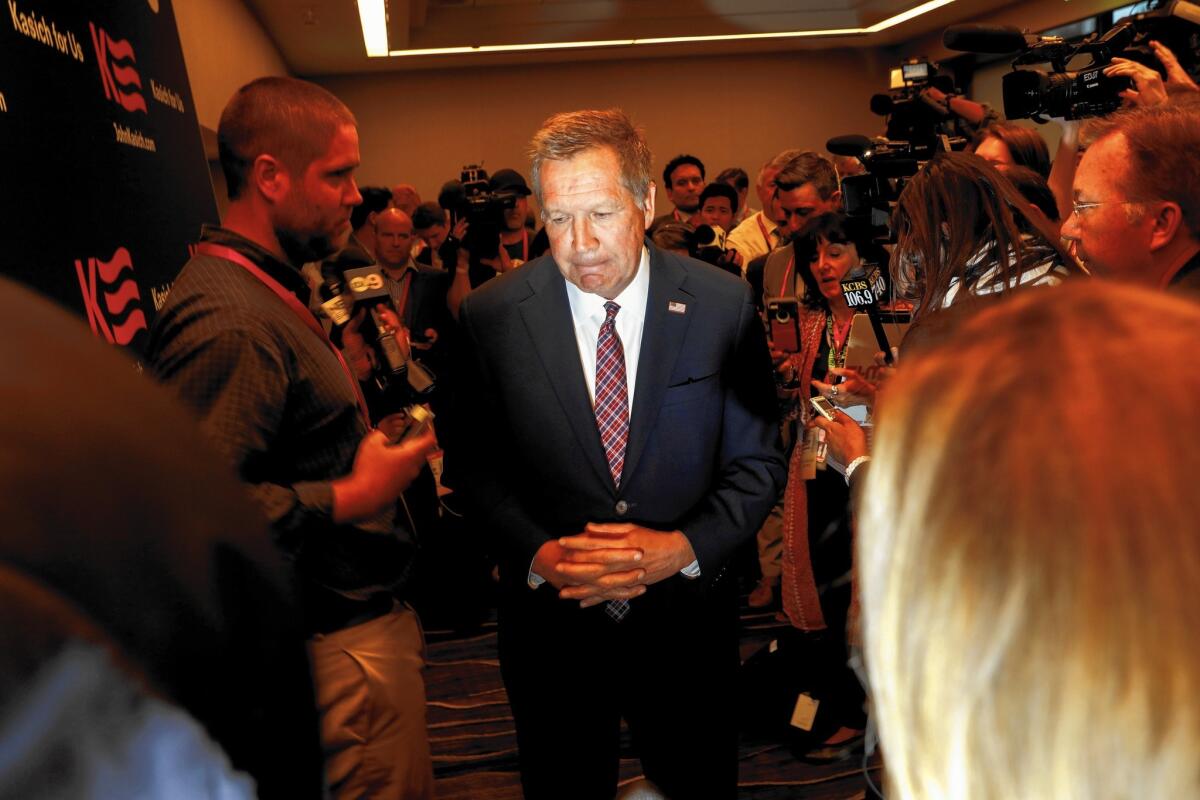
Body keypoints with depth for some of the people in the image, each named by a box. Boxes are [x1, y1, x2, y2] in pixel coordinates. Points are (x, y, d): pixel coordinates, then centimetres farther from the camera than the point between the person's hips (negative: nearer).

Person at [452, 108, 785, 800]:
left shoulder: (724, 304, -8)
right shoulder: (492, 316, -8)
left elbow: (758, 462, -2)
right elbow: (477, 463, 0)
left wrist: (685, 546, -17)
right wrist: (537, 555, -16)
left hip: (687, 616, 1)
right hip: (550, 620, 0)